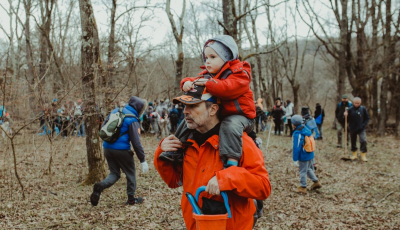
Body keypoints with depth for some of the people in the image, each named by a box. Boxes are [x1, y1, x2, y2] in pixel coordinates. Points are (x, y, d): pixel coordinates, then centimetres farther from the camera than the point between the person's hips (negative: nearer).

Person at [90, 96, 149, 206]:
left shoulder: (115, 111, 8)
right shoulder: (132, 120, -12)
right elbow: (136, 142, -14)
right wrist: (143, 160, -9)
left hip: (107, 147, 6)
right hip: (122, 150, -6)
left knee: (114, 173, 17)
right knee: (130, 173, 15)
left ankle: (100, 186, -11)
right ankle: (131, 199, 22)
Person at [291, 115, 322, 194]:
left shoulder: (297, 134, -24)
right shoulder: (306, 129, 2)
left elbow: (296, 148, -23)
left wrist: (295, 159, -16)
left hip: (303, 157, -8)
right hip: (311, 154, 8)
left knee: (303, 171, 6)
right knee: (309, 169, 26)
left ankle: (303, 187, 17)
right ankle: (316, 182, 33)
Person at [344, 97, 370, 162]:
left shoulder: (363, 109, -2)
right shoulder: (350, 109, -3)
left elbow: (367, 118, 6)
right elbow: (347, 119, 2)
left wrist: (364, 125, -6)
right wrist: (345, 115, -20)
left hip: (361, 129, -1)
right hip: (352, 129, 1)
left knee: (363, 141, -12)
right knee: (353, 142, 10)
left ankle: (363, 155, -3)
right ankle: (354, 155, 24)